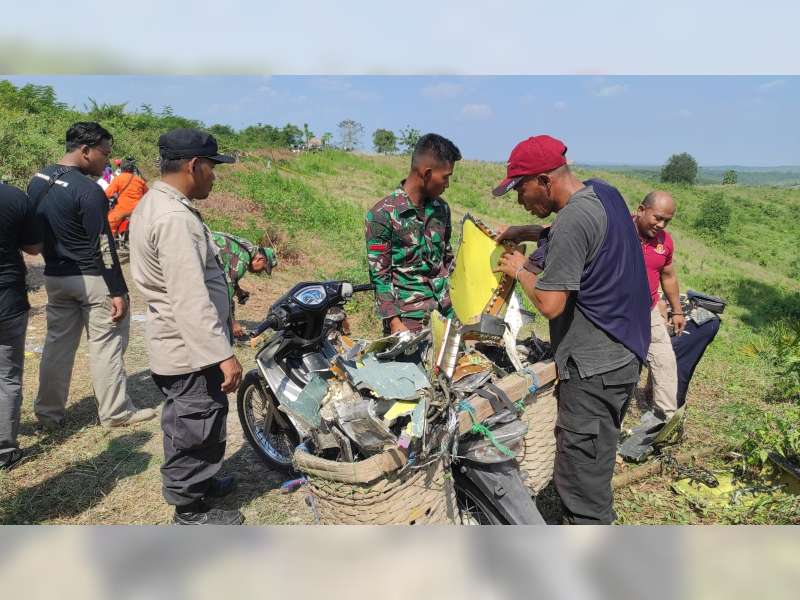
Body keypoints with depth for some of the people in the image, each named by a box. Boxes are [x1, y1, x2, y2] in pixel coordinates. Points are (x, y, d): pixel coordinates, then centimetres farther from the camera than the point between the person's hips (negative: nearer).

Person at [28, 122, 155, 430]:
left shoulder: (38, 180, 5)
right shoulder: (88, 191, -20)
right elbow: (103, 248, -20)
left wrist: (54, 260, 21)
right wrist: (118, 292, -15)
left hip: (54, 276, 8)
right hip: (91, 279, -8)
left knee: (57, 344, 15)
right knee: (105, 346, 3)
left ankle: (48, 413, 24)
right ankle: (115, 412, 13)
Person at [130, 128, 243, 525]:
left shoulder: (154, 203, 10)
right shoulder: (174, 218, -25)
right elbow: (191, 299, -30)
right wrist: (223, 355, -30)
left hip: (175, 343, 11)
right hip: (191, 349, -11)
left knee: (185, 423, 25)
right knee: (196, 429, 5)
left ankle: (197, 483, 44)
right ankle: (189, 510, 22)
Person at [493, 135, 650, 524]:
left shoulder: (572, 221, -24)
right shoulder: (602, 192, 6)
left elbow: (550, 304, -25)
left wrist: (520, 269, -7)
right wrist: (528, 233, 12)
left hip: (593, 367, -10)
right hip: (622, 355, 10)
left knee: (578, 475, 0)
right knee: (595, 466, 22)